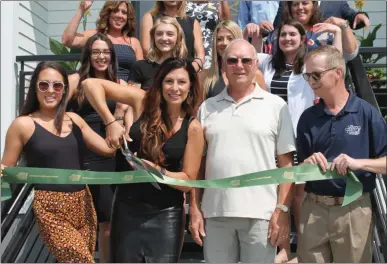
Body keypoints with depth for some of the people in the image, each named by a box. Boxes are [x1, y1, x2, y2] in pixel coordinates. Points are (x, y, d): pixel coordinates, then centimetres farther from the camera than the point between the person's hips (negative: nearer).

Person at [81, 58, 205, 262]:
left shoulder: (193, 127, -6)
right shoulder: (143, 101, -4)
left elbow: (188, 180, -5)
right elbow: (90, 83, -7)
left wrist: (157, 170, -22)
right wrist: (111, 122, -17)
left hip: (165, 213, -1)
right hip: (127, 206, 1)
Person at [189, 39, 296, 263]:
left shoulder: (276, 105, 2)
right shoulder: (208, 108, 9)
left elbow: (287, 163, 0)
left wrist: (282, 209, -7)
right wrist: (195, 209, 4)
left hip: (261, 214, -2)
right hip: (215, 213, 3)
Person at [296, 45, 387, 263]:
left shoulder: (367, 113, -4)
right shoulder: (308, 117, 6)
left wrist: (358, 163, -21)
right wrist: (307, 164, -11)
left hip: (353, 210, -3)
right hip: (313, 209, 3)